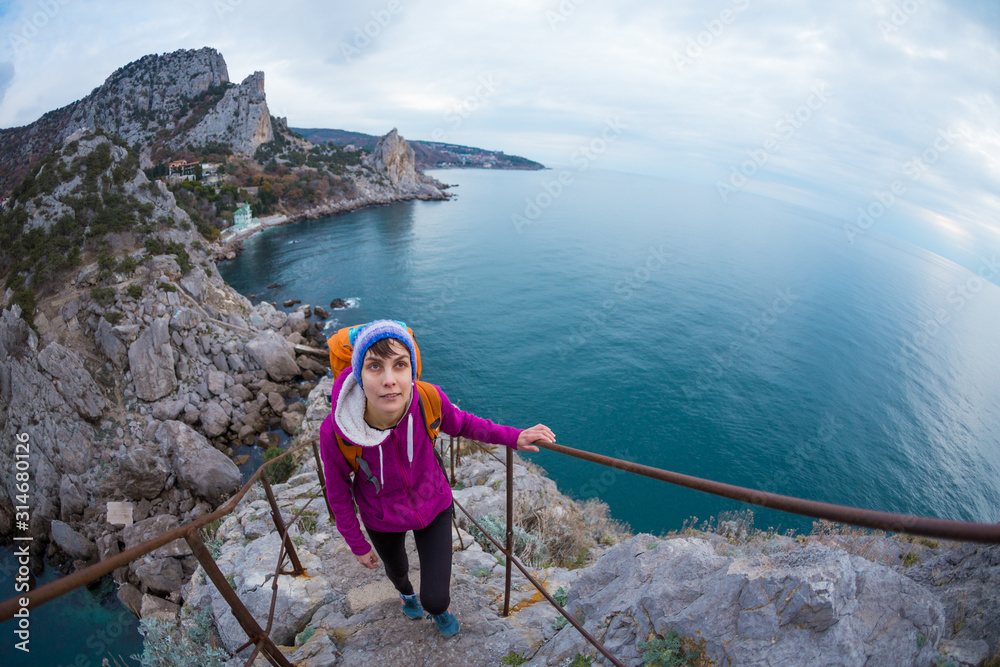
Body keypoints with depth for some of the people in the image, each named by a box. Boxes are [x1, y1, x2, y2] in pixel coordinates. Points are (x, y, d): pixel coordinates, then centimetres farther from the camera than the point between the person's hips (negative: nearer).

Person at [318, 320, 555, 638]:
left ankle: (439, 608, 48)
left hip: (433, 506, 0)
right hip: (383, 518, 1)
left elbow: (460, 423, -9)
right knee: (396, 567, 32)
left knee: (434, 600, 5)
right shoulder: (334, 431, -37)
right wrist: (357, 545, -1)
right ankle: (404, 589, 74)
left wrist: (513, 437, -18)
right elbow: (338, 492, -15)